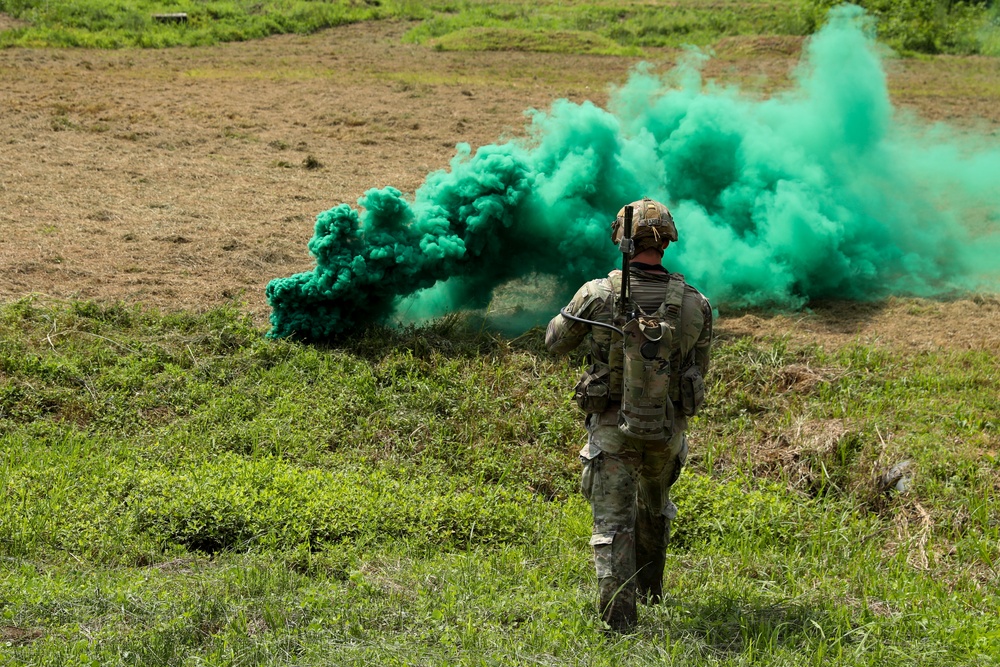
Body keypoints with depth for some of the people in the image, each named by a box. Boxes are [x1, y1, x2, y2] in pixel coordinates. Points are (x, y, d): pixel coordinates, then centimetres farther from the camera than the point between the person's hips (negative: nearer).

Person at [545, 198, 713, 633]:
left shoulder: (598, 294, -15)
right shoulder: (695, 303, -8)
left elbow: (555, 341, 2)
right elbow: (699, 368, 6)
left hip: (612, 425, -3)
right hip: (668, 426, 3)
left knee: (613, 523, 2)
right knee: (654, 506, 28)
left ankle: (618, 616, -7)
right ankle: (649, 588, 45)